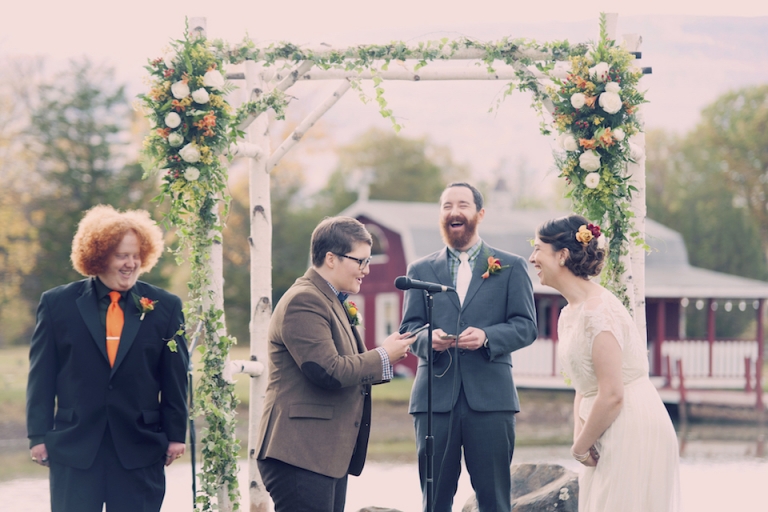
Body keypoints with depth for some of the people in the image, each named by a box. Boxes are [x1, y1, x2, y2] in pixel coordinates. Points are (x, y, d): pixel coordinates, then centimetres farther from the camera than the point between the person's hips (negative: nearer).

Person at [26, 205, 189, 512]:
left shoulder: (164, 308, 3)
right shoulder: (58, 304, 3)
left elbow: (175, 378, 6)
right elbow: (41, 375, 4)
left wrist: (175, 435, 3)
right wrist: (38, 435, 0)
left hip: (140, 449, 1)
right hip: (74, 449, 0)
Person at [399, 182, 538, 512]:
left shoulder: (510, 267, 10)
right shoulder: (421, 270, 15)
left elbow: (526, 326, 3)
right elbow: (408, 328, 9)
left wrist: (487, 336, -16)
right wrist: (429, 339, -14)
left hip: (490, 397, -1)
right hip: (435, 397, 2)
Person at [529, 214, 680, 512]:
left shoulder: (599, 311, -18)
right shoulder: (569, 314, 11)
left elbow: (612, 395, -22)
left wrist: (581, 447, -11)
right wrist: (579, 437, 1)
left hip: (633, 434, -10)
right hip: (607, 439, 10)